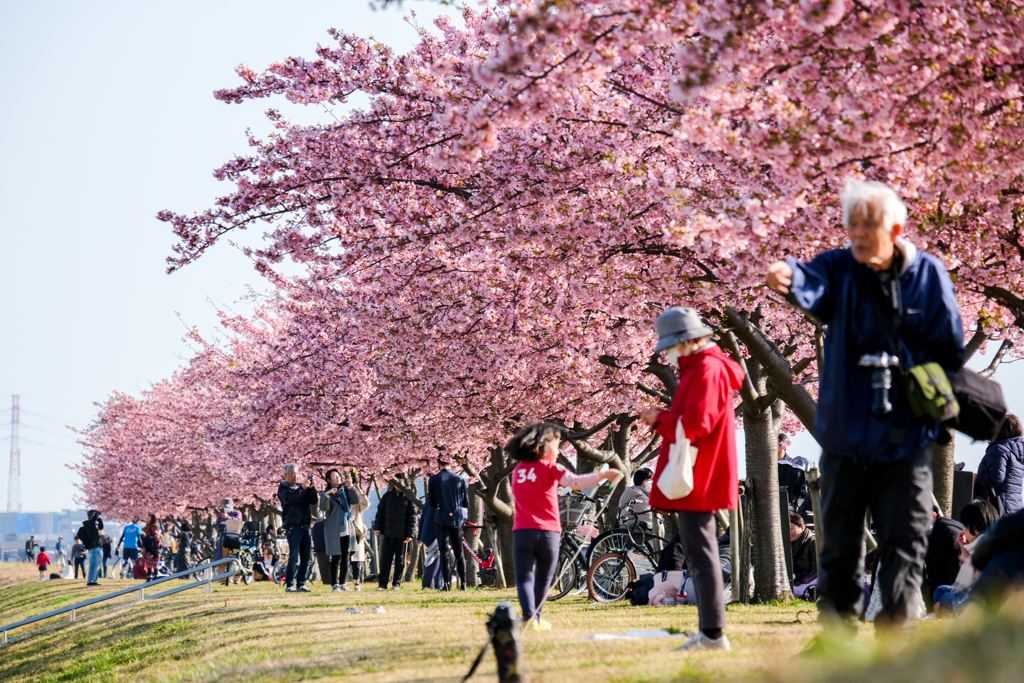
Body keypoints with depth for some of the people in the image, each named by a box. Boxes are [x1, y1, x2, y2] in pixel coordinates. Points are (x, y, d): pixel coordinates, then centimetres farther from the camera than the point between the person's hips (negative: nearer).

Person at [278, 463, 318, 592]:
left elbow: (313, 501, 9)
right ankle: (289, 585, -8)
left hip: (305, 526, 6)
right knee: (293, 557, -10)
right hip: (293, 527, -6)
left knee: (305, 558, 5)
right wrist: (301, 488, -25)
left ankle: (301, 584, 11)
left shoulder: (302, 487, 19)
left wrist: (311, 488, -7)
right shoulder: (283, 487, 3)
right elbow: (288, 499, -18)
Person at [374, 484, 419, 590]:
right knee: (385, 558, 1)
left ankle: (397, 583, 13)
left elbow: (412, 517, -2)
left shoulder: (408, 497, 0)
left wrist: (410, 534, -8)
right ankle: (382, 583, 3)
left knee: (400, 559, 6)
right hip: (387, 533, 2)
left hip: (402, 534, -2)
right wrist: (377, 527, 4)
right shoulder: (388, 495, 8)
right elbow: (380, 512, 13)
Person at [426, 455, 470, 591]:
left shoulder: (433, 480, -5)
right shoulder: (460, 479, 0)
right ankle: (463, 583, 9)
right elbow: (466, 503, 6)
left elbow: (431, 504, 0)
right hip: (457, 520, 2)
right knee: (459, 553, 10)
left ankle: (447, 583, -8)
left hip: (441, 519, -2)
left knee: (444, 552, 0)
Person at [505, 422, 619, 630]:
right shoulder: (549, 467, 0)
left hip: (522, 532, 2)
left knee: (524, 579, -3)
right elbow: (574, 481, -16)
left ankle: (529, 618, -20)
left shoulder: (518, 471, 15)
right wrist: (603, 475, -22)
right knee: (543, 580, 16)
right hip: (548, 532, -2)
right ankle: (535, 618, 24)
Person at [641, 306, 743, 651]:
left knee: (701, 556, -10)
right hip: (698, 479, 11)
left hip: (697, 479, -11)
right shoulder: (698, 368, 19)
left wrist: (660, 418, -9)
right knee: (699, 554, 14)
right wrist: (665, 418, 7)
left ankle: (713, 633, -9)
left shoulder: (706, 370, -14)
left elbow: (695, 423, -23)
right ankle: (709, 633, 18)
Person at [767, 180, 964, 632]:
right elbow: (812, 283, -26)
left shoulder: (928, 273, 2)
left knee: (905, 543, 0)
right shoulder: (839, 269, -1)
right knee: (840, 547, 6)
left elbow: (951, 348, 10)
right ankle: (837, 637, 14)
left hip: (906, 439, 0)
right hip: (845, 437, 0)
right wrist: (788, 276, -49)